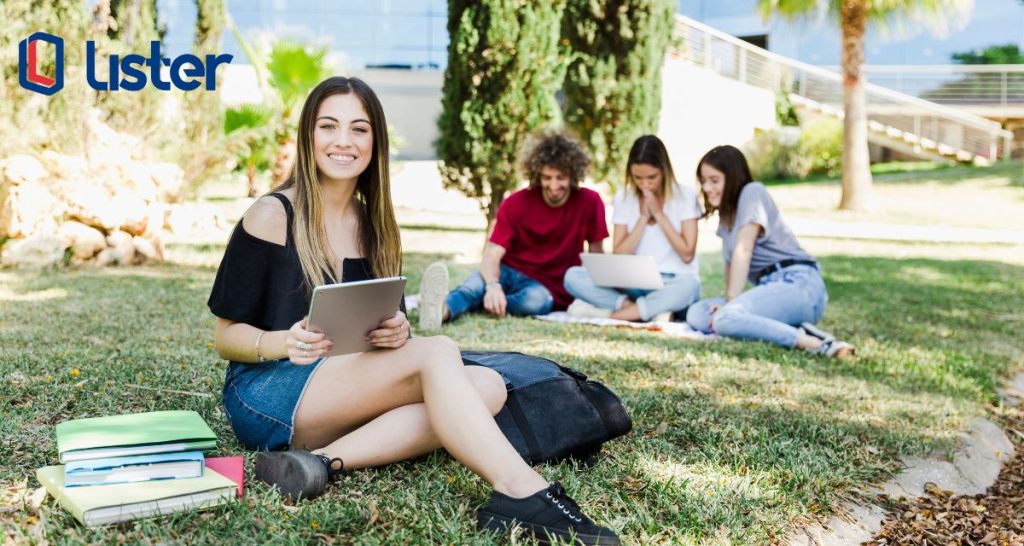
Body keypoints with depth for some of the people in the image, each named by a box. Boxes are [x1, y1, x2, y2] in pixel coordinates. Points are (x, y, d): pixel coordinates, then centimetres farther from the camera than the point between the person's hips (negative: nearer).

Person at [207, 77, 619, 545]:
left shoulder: (374, 225, 12)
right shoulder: (272, 215, -4)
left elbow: (386, 326, 12)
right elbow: (225, 336, -3)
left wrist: (398, 332, -13)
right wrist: (283, 343, -24)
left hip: (344, 406, 6)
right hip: (265, 394, -6)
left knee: (486, 386, -19)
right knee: (436, 352, -27)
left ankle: (324, 461, -30)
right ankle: (521, 492, -39)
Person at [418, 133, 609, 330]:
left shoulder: (589, 202, -7)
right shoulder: (515, 204, -8)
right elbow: (492, 256, -17)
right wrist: (492, 286, -39)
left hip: (551, 289, 0)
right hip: (511, 272, 0)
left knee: (538, 299, -37)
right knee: (487, 276, -35)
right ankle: (443, 308, -65)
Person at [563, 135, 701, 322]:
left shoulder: (685, 196, -2)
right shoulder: (624, 197, 4)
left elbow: (687, 254, -8)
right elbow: (618, 257, -1)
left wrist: (659, 214, -10)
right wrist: (643, 218, -9)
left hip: (672, 284, -2)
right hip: (634, 284, 3)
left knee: (688, 286, -40)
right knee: (573, 276, -21)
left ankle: (612, 314, -29)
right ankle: (651, 310, -28)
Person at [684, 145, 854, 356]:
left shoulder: (752, 191, 0)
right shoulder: (726, 212, 26)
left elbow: (743, 251, -9)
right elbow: (731, 261, 15)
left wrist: (731, 300, -12)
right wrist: (729, 300, 0)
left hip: (798, 284, -9)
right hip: (770, 287, 9)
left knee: (724, 318, -31)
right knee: (697, 314, -10)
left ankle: (813, 342, -32)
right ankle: (792, 330, -19)